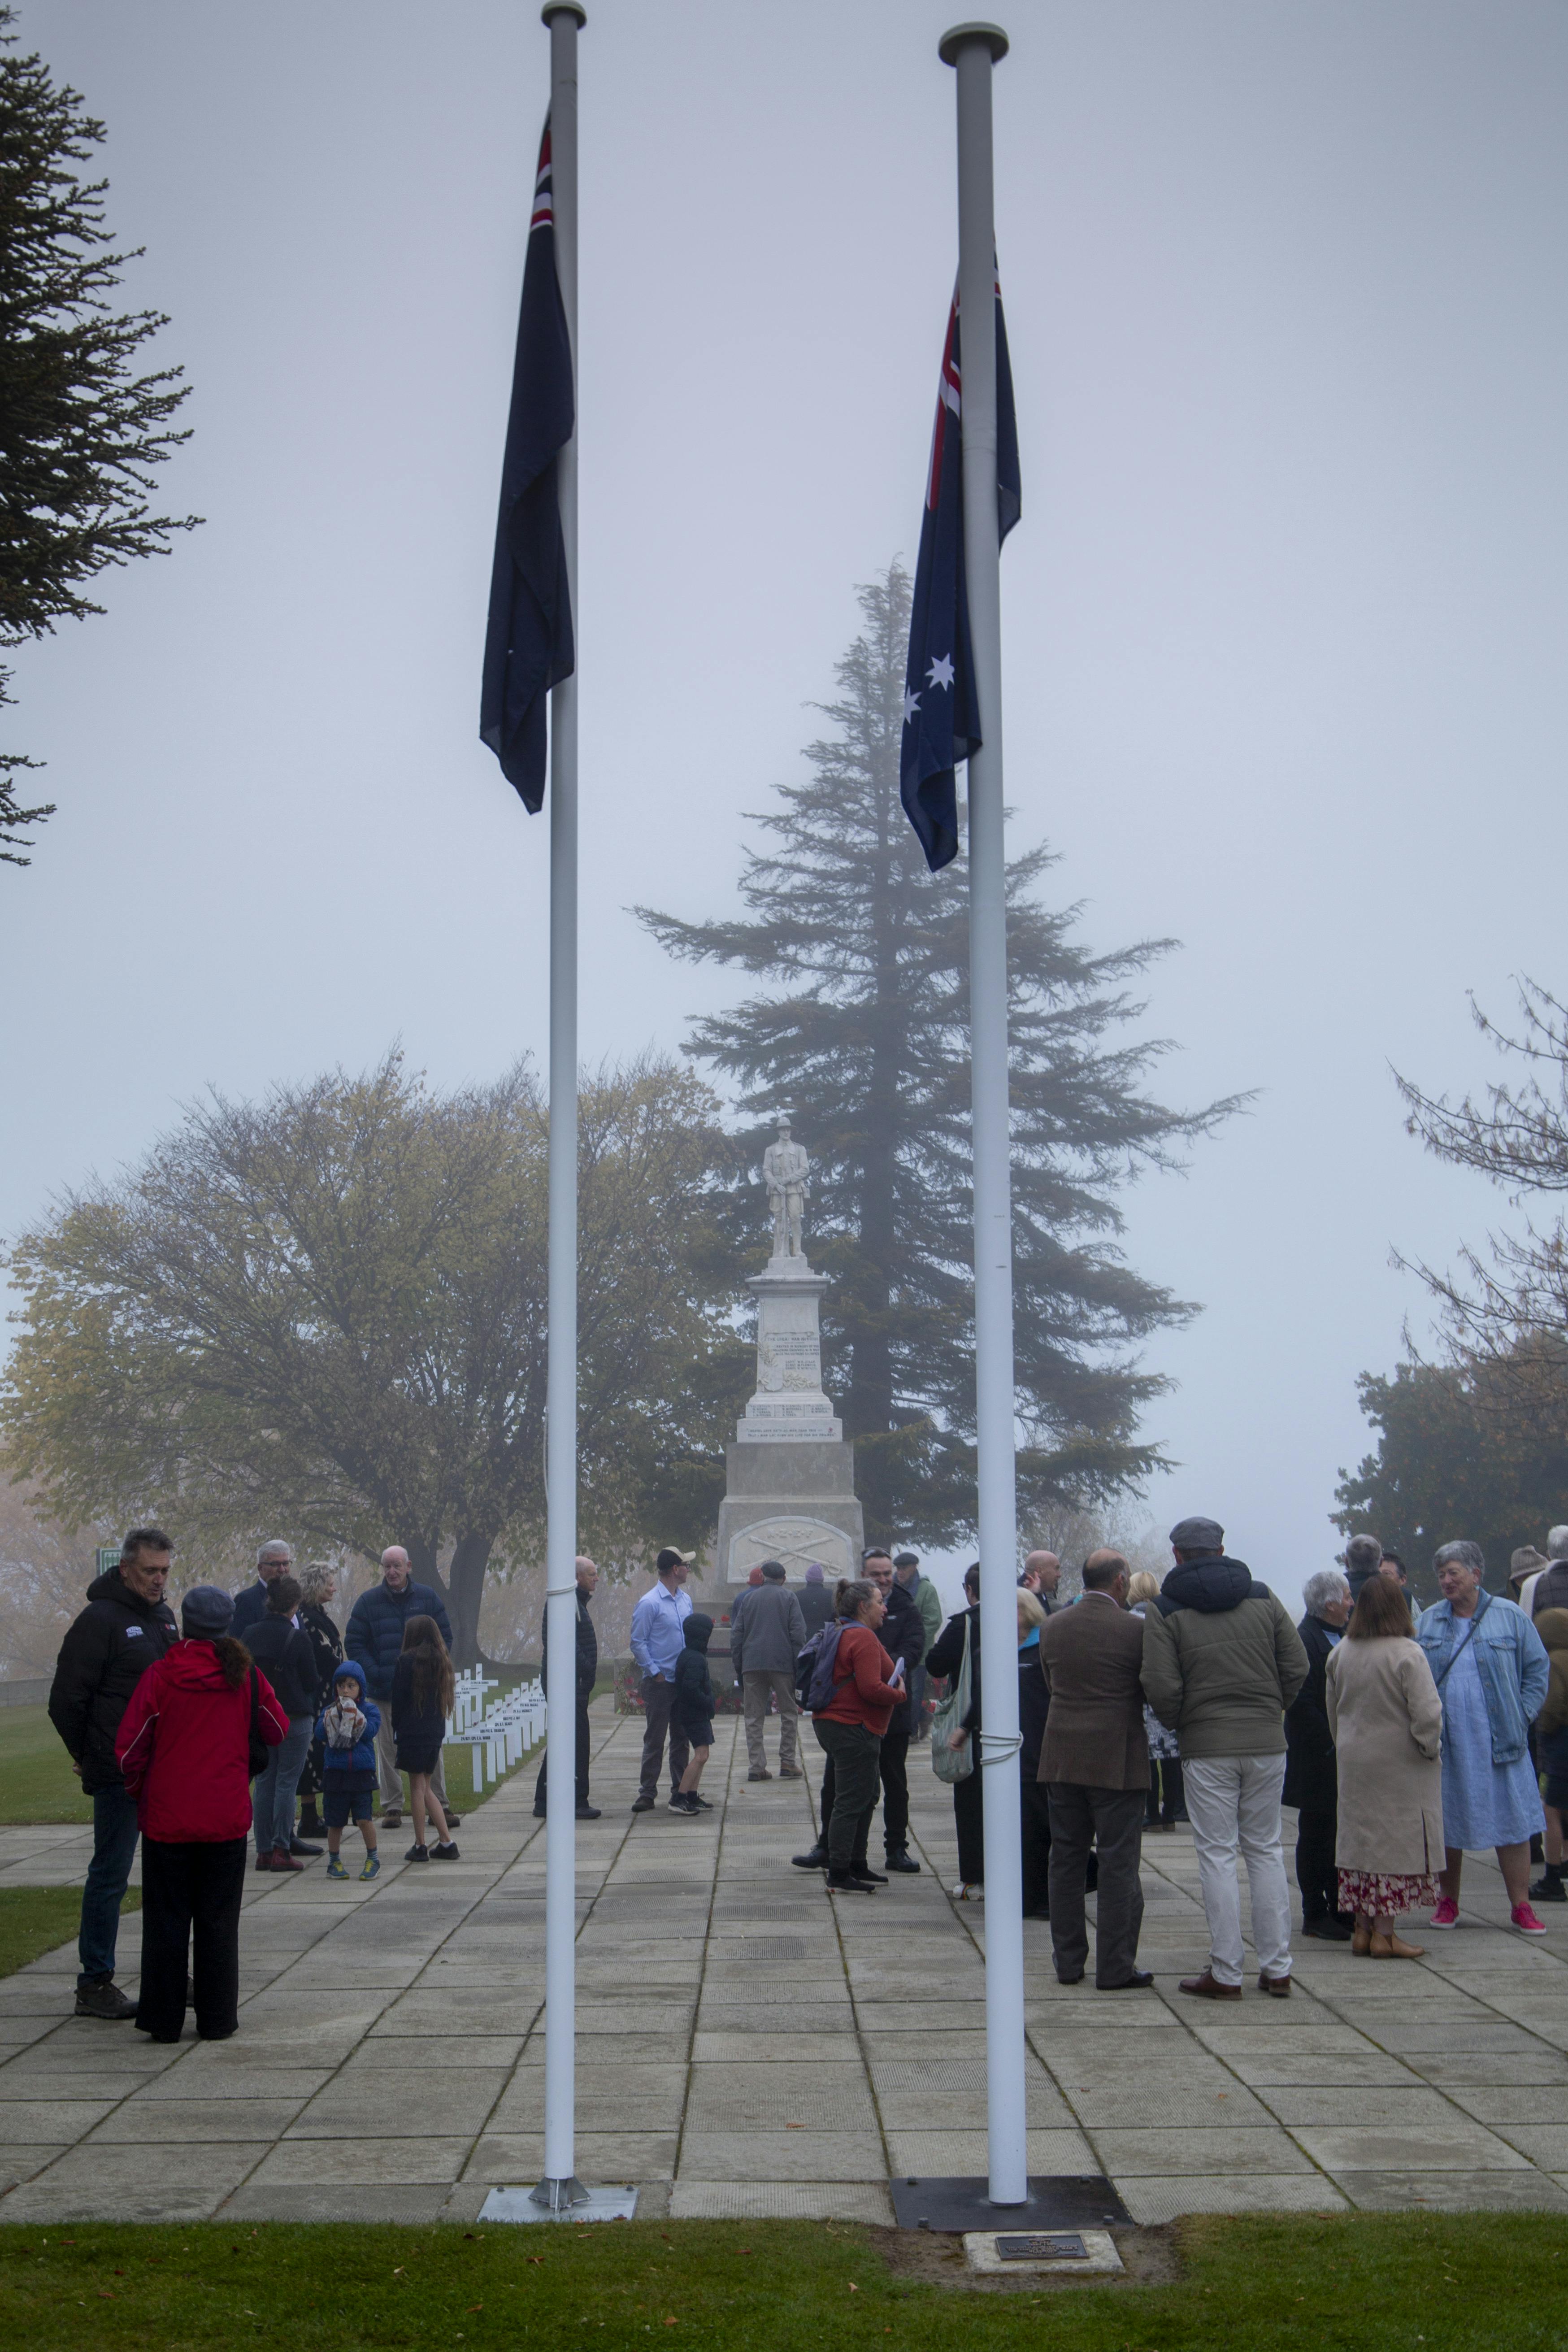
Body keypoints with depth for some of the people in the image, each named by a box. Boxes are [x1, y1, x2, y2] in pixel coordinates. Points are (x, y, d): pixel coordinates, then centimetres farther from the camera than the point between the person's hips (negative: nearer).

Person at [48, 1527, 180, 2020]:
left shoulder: (163, 1615, 13)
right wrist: (87, 1756, -3)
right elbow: (66, 1698, -12)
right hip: (118, 1774, -8)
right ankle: (94, 1985, 6)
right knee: (110, 1875, -2)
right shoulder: (100, 1619, -11)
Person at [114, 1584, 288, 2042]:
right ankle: (217, 2019, 12)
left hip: (167, 1817, -1)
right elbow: (280, 1733, 8)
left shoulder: (160, 1676, -9)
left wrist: (139, 1794, 10)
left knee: (165, 1919, 8)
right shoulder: (246, 1677, -3)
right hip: (228, 1819, 1)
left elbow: (128, 1748, -6)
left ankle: (163, 2020, 11)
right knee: (219, 1919, 9)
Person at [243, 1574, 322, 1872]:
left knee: (264, 1782, 10)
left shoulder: (252, 1636, 2)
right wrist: (313, 1716, 10)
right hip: (294, 1719, -5)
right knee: (286, 1783, -1)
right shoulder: (298, 1638, -12)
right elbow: (311, 1683, -5)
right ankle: (281, 1850, -3)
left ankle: (264, 1850, 10)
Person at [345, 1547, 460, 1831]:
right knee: (389, 1750, 3)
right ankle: (392, 1807, 12)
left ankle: (440, 1805, 10)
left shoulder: (427, 1597, 5)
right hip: (385, 1691, 0)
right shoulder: (369, 1602, 3)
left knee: (432, 1748, 2)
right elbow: (355, 1643, 3)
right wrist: (375, 1674, -9)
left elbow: (445, 1637, 10)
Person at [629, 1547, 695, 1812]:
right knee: (655, 1740, -3)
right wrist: (655, 1673, -13)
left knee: (682, 1738, 11)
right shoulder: (649, 1604, -12)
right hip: (660, 1683, -7)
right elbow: (638, 1643, -11)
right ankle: (647, 1793, 3)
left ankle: (681, 1790, 19)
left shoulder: (686, 1600, 11)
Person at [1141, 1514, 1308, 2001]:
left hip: (1207, 1747, -3)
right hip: (1267, 1742, 3)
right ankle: (1276, 1969, 11)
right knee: (1265, 1851, 10)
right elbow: (1296, 1667, 3)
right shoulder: (1262, 1598, 6)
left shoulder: (1165, 1612, -3)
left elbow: (1161, 1689, -11)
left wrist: (1178, 1726, 7)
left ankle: (1226, 1974, 2)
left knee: (1218, 1855, 2)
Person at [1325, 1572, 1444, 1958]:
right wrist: (1429, 1747, -2)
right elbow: (1427, 1712, -18)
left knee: (1360, 1839, 12)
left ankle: (1363, 1929, 16)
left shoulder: (1340, 1653, 2)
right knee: (1396, 1843, 1)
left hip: (1354, 1763, 5)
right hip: (1398, 1764, -5)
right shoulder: (1407, 1654, -17)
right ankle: (1384, 1934, 2)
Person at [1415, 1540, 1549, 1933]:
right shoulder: (1427, 1623, 7)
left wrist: (1521, 1716, -3)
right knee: (1446, 1824, 7)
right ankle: (1448, 1902, 19)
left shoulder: (1510, 1618, 1)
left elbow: (1537, 1670, 6)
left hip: (1500, 1743, -2)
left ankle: (1521, 1906, 8)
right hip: (1446, 1745, 2)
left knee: (1513, 1822, 0)